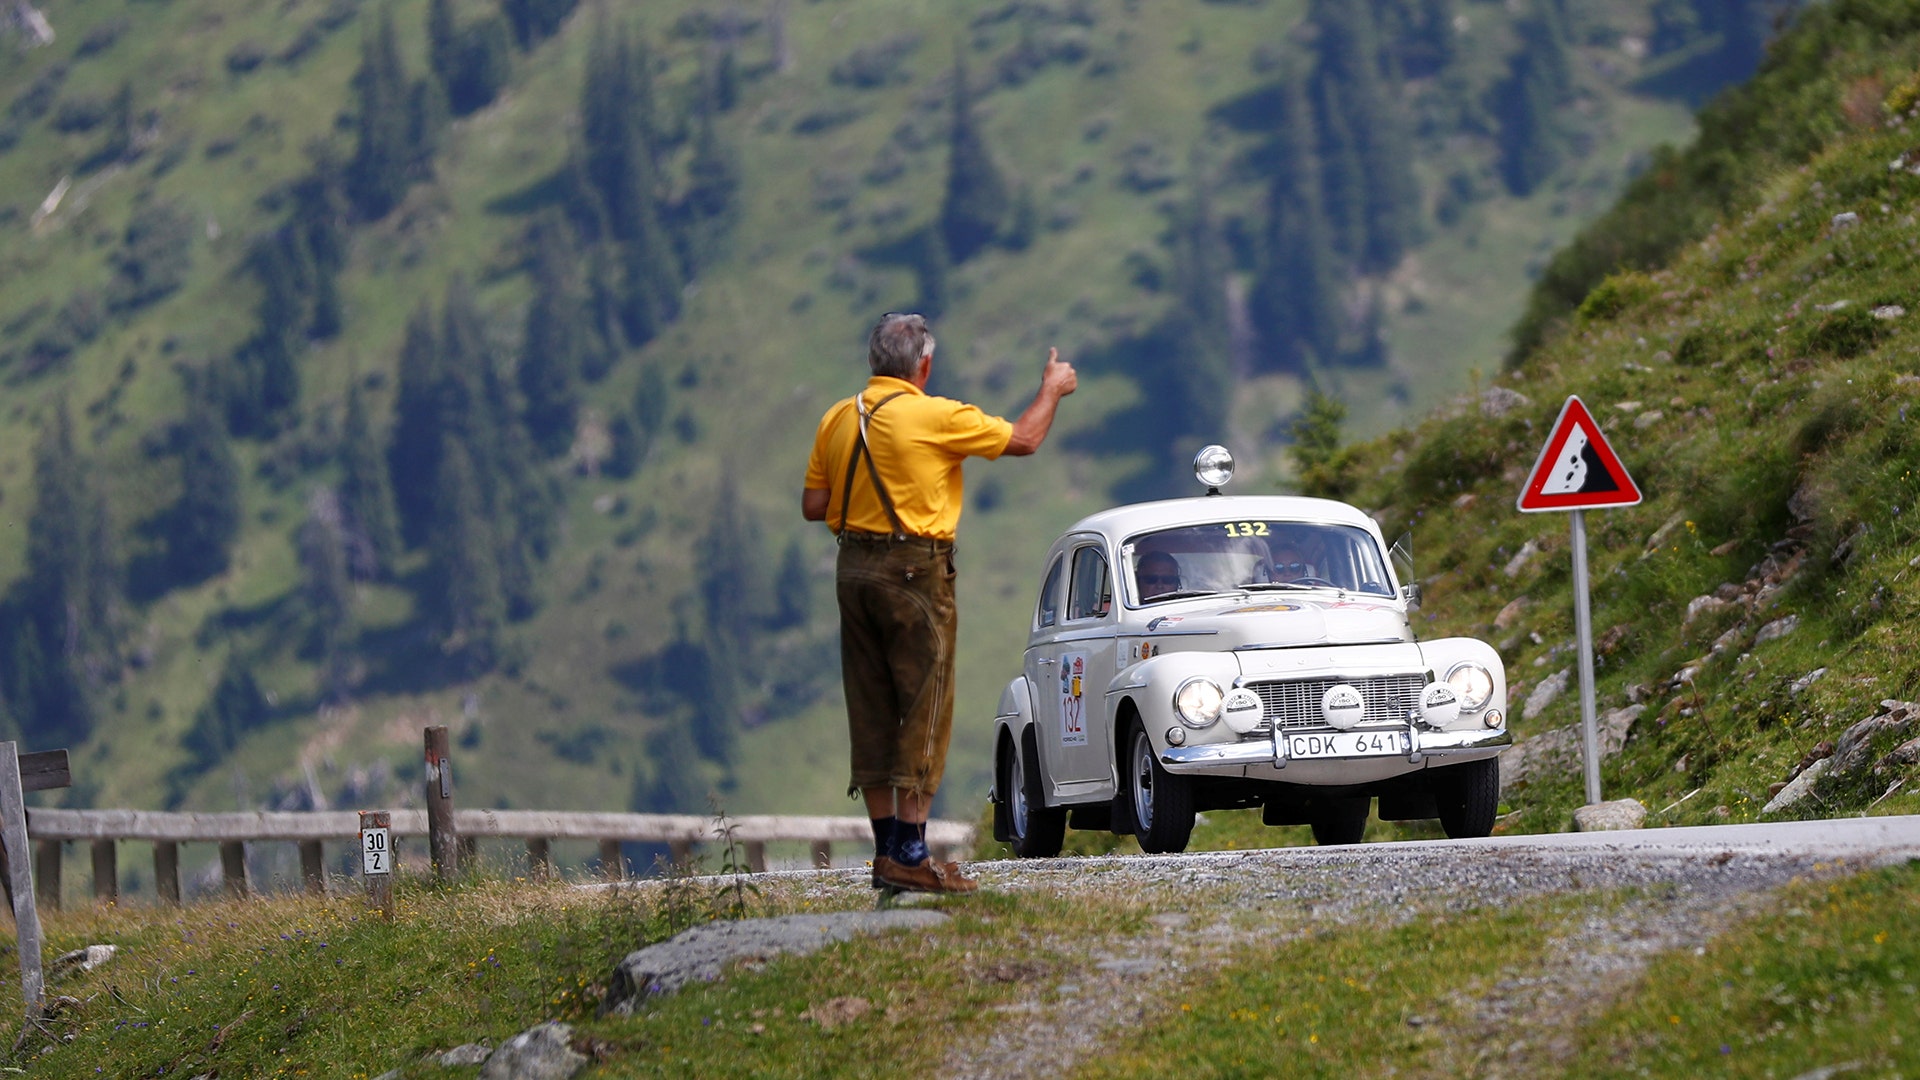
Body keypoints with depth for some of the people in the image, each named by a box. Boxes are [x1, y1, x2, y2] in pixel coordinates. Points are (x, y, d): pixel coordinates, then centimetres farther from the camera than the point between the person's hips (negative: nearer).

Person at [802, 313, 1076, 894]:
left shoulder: (838, 420, 6)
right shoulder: (936, 416, -11)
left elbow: (813, 506, 9)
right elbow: (1024, 439, -2)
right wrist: (1053, 388, 16)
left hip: (854, 567, 6)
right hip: (914, 570, -6)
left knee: (871, 709, 10)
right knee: (924, 708, -3)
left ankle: (885, 848, 12)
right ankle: (910, 854, -7)